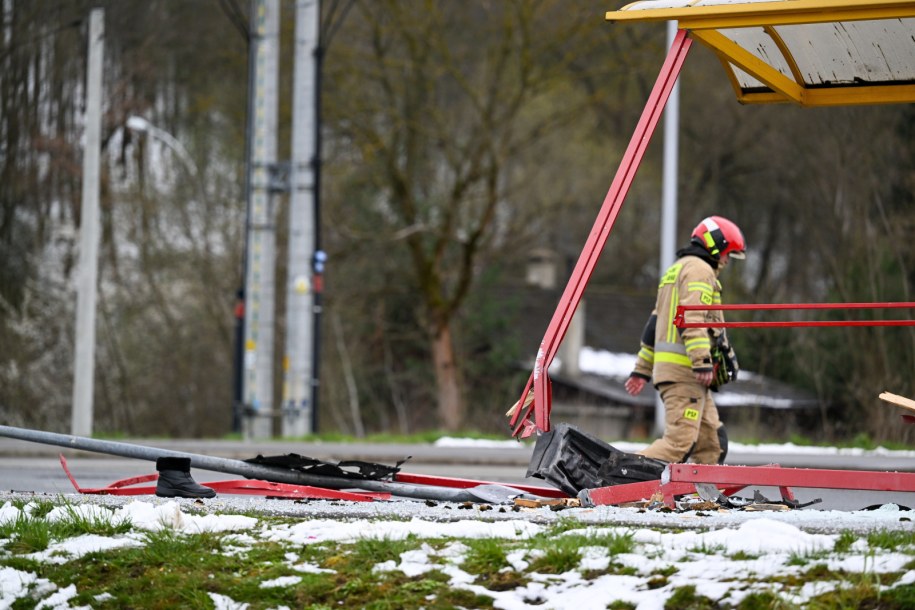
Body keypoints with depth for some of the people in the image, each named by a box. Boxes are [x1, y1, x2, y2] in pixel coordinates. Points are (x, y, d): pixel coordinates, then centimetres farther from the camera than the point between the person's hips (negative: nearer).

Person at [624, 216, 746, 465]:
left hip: (667, 367, 11)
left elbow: (655, 323, 27)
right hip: (684, 369, -11)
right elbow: (692, 319, -18)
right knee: (680, 441, -18)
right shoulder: (699, 269, -5)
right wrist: (703, 362, -24)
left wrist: (642, 369, 26)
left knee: (713, 442, 8)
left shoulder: (676, 270, 27)